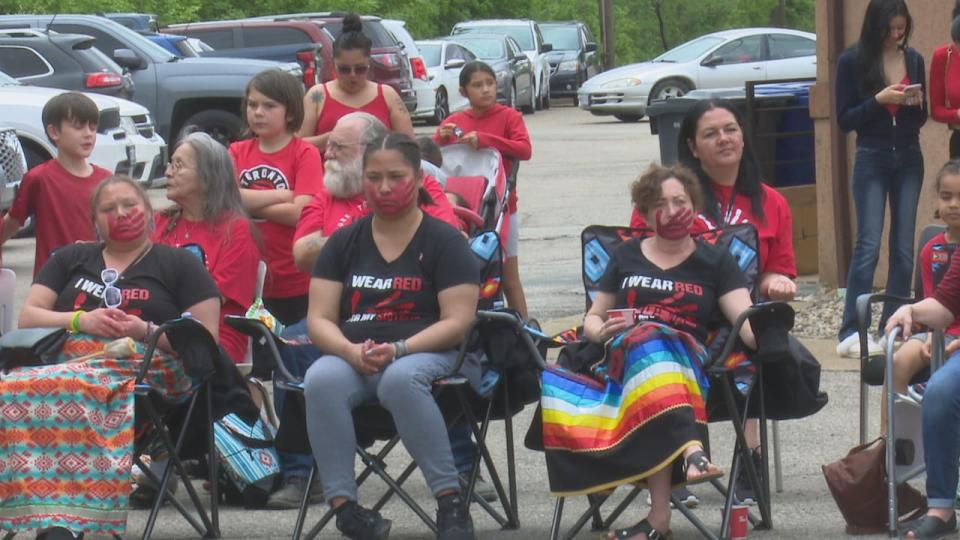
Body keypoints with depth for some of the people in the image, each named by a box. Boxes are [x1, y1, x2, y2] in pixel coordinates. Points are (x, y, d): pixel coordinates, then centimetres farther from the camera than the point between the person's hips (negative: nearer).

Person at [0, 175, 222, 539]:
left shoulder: (179, 264, 19)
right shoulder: (69, 260, 29)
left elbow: (207, 338, 9)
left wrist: (147, 331, -7)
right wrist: (81, 320, 1)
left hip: (144, 370, -4)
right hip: (70, 357, 4)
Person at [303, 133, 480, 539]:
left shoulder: (444, 241, 3)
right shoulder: (344, 243, 14)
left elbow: (457, 322, -6)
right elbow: (319, 319, 7)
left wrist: (398, 349, -20)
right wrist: (351, 351, -15)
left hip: (430, 355, -3)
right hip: (353, 359, 3)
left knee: (400, 379, -39)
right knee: (320, 380, -32)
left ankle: (451, 502, -32)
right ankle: (343, 505, -33)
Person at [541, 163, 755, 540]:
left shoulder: (714, 262, 16)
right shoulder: (626, 257, 23)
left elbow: (747, 321, 3)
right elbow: (592, 318, 28)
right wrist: (600, 331, 3)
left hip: (688, 363, -2)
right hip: (618, 364, 2)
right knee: (649, 343, -35)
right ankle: (691, 452, -57)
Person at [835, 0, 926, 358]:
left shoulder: (913, 59, 7)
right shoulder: (853, 61, -4)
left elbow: (920, 119, 15)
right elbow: (845, 119, -5)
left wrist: (917, 103, -7)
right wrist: (879, 100, -18)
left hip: (909, 160, 4)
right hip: (872, 160, -4)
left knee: (904, 247, 3)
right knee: (869, 245, -12)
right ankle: (851, 334, -14)